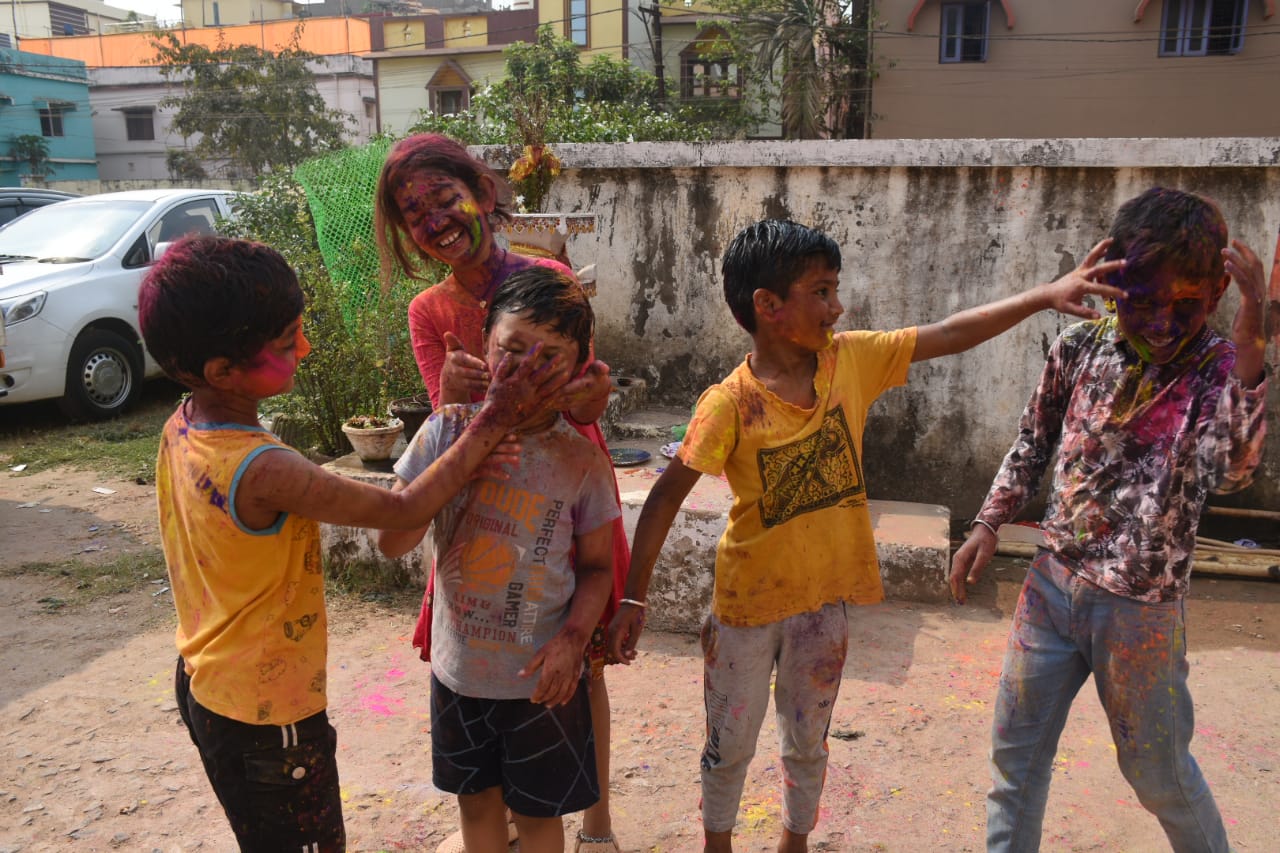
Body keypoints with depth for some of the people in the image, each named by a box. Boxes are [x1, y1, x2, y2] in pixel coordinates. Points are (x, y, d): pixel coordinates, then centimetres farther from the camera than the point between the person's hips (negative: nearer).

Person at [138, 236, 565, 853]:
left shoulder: (181, 428, -7)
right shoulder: (262, 469, -34)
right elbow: (403, 510, -24)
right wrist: (493, 421, -18)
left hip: (206, 681, 8)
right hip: (268, 710, -8)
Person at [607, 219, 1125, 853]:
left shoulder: (849, 359, -8)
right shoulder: (730, 404, -21)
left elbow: (950, 335, -3)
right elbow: (666, 497, -17)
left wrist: (1046, 294, -8)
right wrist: (633, 599, -16)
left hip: (823, 600, 4)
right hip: (748, 603, -3)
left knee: (807, 741, 21)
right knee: (729, 744, 16)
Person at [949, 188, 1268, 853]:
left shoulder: (1222, 371, -13)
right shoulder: (1081, 347, -3)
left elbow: (1230, 470, -34)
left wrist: (1250, 336, -38)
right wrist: (987, 525, 5)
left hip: (1139, 608, -3)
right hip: (1053, 580, 4)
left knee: (1157, 771, 16)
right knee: (1015, 750, 16)